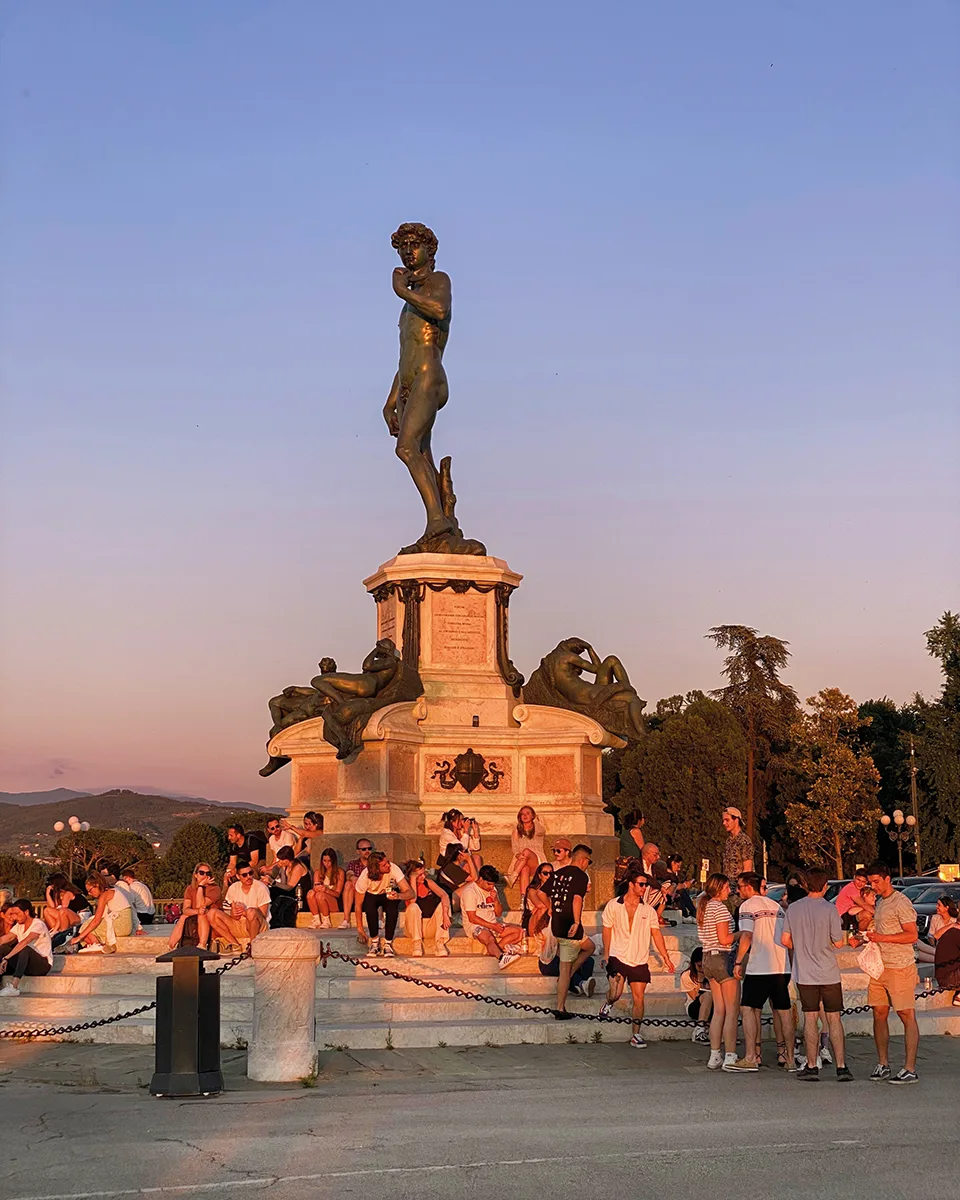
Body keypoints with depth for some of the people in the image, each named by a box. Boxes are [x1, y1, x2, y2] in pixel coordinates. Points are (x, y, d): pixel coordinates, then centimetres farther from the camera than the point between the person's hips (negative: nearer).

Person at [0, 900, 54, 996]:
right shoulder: (18, 926, 9)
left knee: (25, 949, -35)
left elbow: (25, 942, -29)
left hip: (43, 965, -7)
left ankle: (14, 987, -43)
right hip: (27, 966, 7)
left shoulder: (38, 924, -13)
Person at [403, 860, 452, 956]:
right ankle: (417, 944, -24)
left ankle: (440, 942, -21)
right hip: (415, 926, -3)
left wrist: (445, 914, -29)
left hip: (432, 926, 3)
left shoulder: (428, 882, 3)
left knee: (443, 904, -19)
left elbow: (444, 895, -12)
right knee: (413, 907, -29)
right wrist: (413, 879, -19)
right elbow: (412, 899, -25)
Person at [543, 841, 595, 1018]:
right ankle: (560, 1009, 6)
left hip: (555, 925, 7)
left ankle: (566, 977, 18)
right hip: (569, 927, -7)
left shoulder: (557, 873, 10)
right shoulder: (581, 875, -10)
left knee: (589, 946, 27)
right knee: (565, 969, 6)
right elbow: (577, 899, -25)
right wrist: (576, 922, -23)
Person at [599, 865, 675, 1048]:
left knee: (638, 998, 0)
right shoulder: (613, 906, 1)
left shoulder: (648, 910, 6)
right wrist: (606, 955, 1)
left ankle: (636, 1035, 9)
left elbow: (656, 933, 6)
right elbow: (607, 930, 5)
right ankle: (608, 1004, 23)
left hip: (640, 961, 2)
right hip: (618, 957, -2)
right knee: (616, 993, -14)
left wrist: (665, 956, 0)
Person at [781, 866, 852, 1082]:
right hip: (828, 973, -2)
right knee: (834, 1019, 4)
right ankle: (841, 1067, 3)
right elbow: (838, 943, -8)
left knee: (810, 1018, 7)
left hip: (805, 973, 2)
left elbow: (785, 939, 4)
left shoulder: (793, 908, 0)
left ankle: (811, 1067, 7)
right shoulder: (829, 909, -9)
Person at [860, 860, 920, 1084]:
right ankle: (883, 1065, 15)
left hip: (900, 968, -9)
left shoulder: (901, 903, -11)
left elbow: (912, 935, -17)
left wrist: (882, 938, -21)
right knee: (879, 1014, 8)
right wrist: (868, 937, 8)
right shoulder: (880, 902, 16)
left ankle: (910, 1070, -5)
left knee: (907, 1017, -5)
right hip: (880, 966, 9)